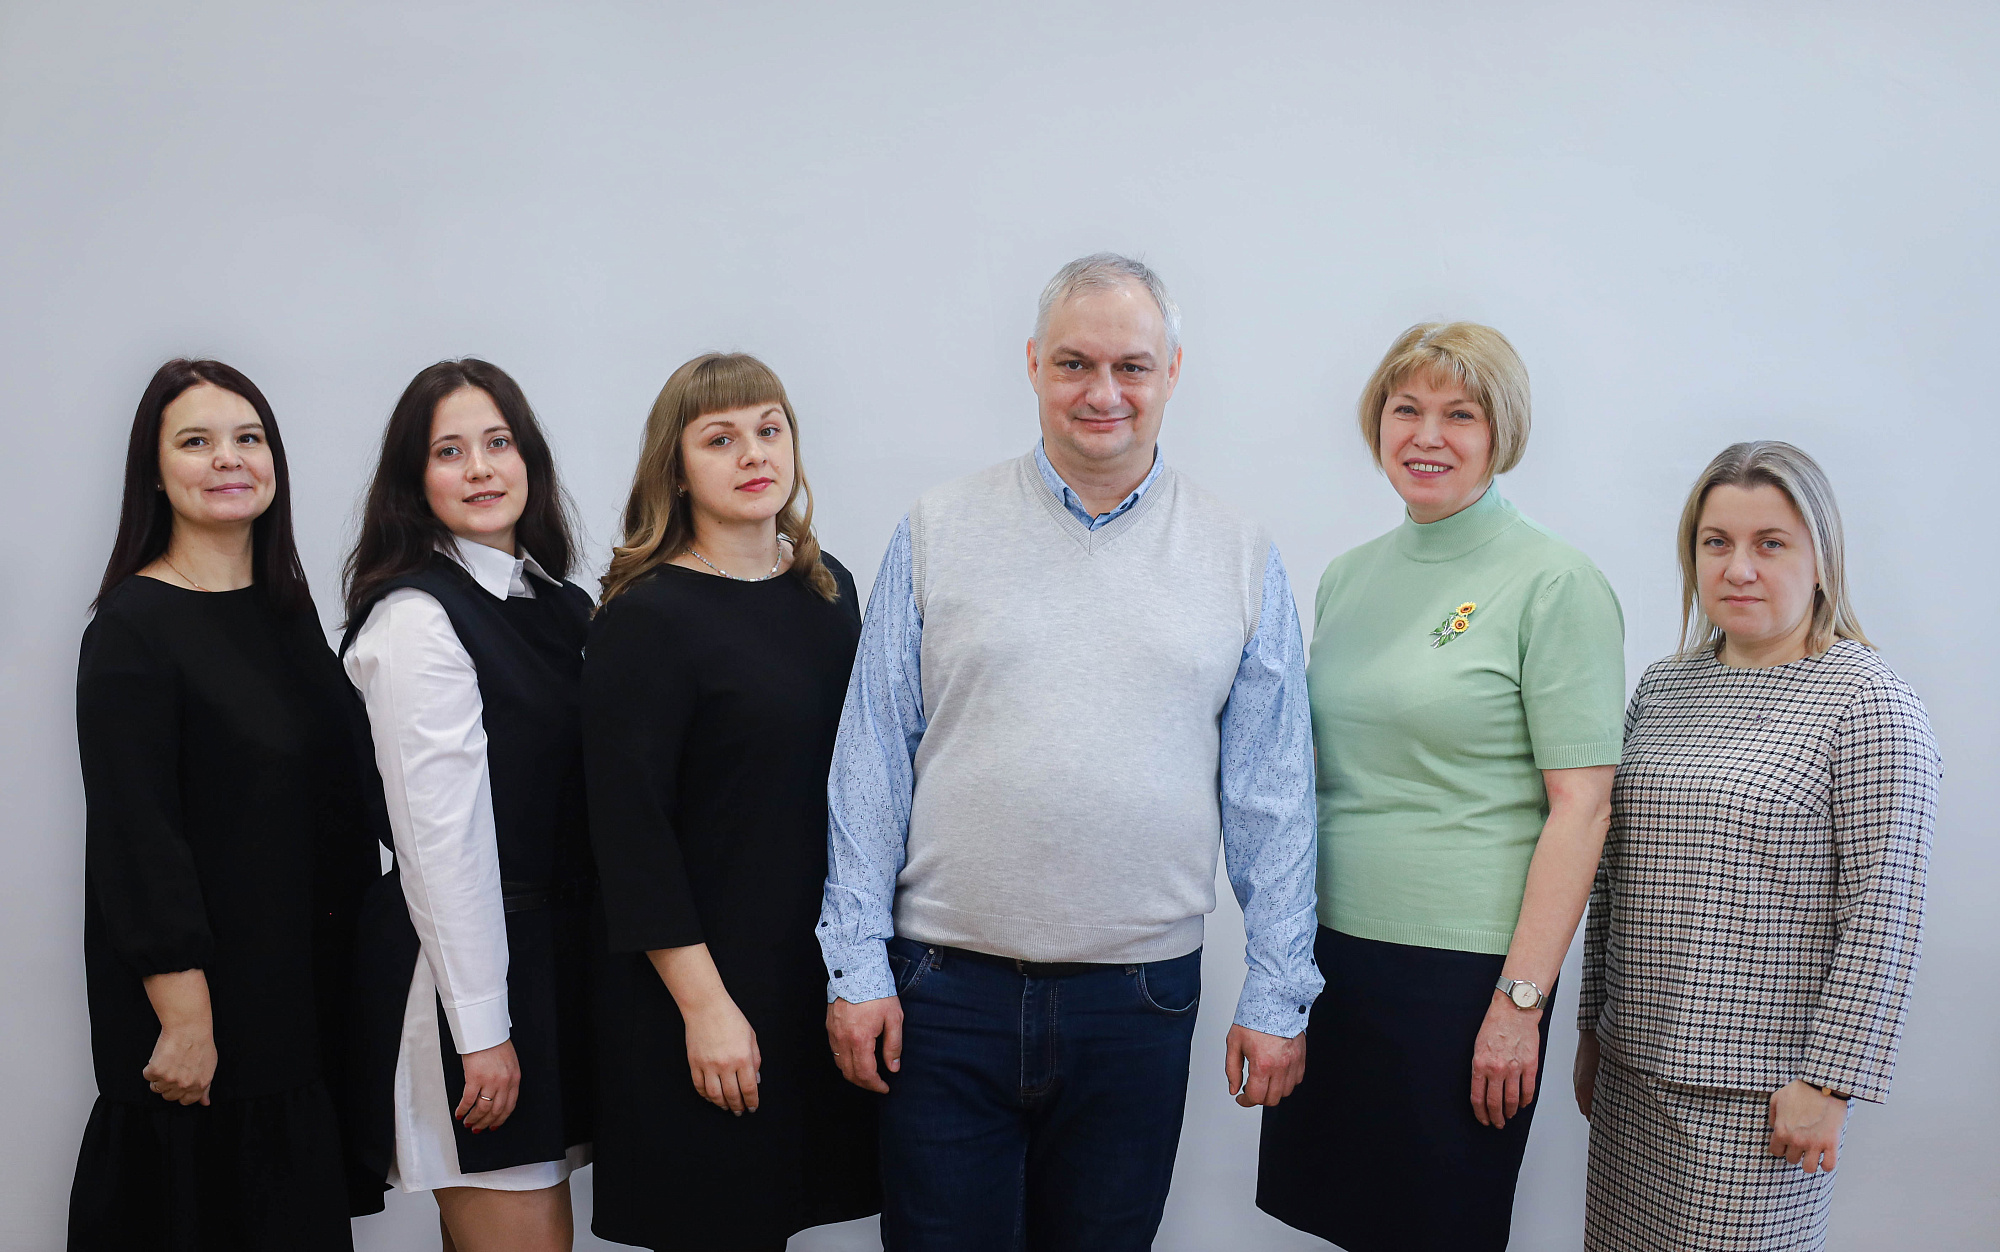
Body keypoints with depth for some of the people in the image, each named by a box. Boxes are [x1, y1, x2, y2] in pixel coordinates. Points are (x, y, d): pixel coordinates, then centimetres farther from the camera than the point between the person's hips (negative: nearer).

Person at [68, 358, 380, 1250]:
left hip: (304, 987, 7)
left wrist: (354, 947, 11)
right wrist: (184, 1019, -18)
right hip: (201, 995, -7)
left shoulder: (287, 610, 10)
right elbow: (134, 835, -16)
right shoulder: (133, 627, -12)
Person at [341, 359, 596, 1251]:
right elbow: (438, 838, -16)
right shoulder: (416, 618, -13)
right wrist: (481, 1027, -17)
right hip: (465, 965, -8)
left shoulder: (556, 604, 12)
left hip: (550, 953, 8)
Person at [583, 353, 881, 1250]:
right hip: (710, 974, -6)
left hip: (827, 967, 6)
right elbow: (631, 832, -14)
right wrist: (703, 1004, -15)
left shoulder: (828, 588, 8)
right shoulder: (645, 620, -11)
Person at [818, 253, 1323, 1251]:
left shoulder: (1242, 559, 4)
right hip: (946, 991, 0)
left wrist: (1278, 995, 2)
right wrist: (857, 965, -2)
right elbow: (871, 765, 2)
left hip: (1141, 999, 1)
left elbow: (1272, 795, 4)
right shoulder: (937, 533, 2)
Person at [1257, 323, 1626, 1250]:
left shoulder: (1555, 585, -7)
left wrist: (1521, 1001, -15)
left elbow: (1580, 806, -11)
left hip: (1460, 964, -5)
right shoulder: (1348, 576, 11)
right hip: (1325, 947, 6)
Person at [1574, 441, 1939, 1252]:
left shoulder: (1868, 703, -8)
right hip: (1634, 1067, 6)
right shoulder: (1661, 688, 9)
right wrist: (1592, 1029, 15)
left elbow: (1882, 912, -12)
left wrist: (1829, 1080, -14)